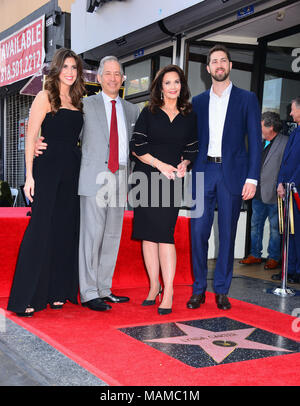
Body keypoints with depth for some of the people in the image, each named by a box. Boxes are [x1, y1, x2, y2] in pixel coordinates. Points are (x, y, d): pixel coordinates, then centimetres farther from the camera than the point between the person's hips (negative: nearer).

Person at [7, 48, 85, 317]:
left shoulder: (77, 101, 17)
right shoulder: (45, 97, -1)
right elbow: (31, 137, -6)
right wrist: (29, 175, -14)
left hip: (72, 173, 6)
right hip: (48, 170, -6)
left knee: (66, 231, 6)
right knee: (41, 230, -7)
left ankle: (57, 292, 16)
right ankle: (25, 299, 0)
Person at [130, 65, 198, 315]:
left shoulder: (189, 117, 10)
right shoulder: (149, 113, 5)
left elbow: (191, 150, 14)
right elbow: (136, 147, 0)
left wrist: (184, 164, -6)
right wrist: (161, 165, -9)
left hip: (172, 180, 0)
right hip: (146, 178, 1)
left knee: (164, 233, -9)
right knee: (148, 233, 2)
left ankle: (168, 292, -5)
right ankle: (154, 286, 13)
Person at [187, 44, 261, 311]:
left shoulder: (247, 99, 6)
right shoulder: (198, 102, 13)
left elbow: (255, 141, 1)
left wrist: (252, 178, -8)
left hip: (232, 174, -2)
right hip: (203, 172, 2)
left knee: (227, 234, 4)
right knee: (198, 231, -1)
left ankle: (222, 291, 15)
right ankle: (199, 289, 11)